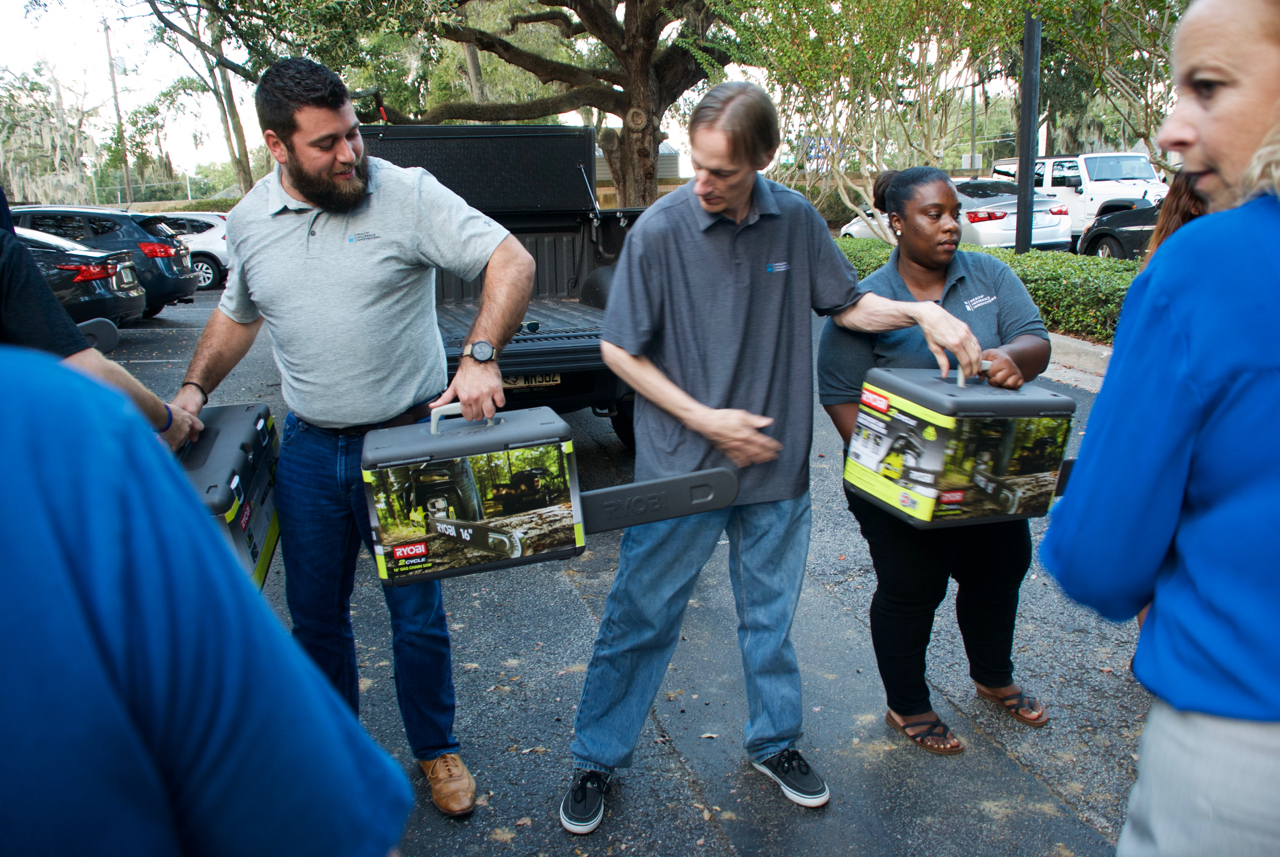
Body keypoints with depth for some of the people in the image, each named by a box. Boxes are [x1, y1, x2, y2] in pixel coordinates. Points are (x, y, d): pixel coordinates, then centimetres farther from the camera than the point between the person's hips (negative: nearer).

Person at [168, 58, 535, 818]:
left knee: (417, 612, 8)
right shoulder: (249, 221, 5)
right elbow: (237, 314, 21)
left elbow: (513, 261, -18)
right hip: (308, 449, 4)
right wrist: (195, 389, 9)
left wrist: (481, 356, -31)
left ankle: (438, 750, 32)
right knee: (316, 614, 16)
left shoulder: (408, 195, -11)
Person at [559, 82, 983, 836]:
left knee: (771, 615, 18)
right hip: (681, 464, -3)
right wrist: (703, 419, -13)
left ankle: (775, 742, 41)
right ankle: (597, 760, 28)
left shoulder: (797, 221, -4)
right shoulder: (661, 229, -14)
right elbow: (619, 349, -8)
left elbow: (848, 305, 10)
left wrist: (920, 311, -8)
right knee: (641, 618, 8)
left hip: (776, 463, 3)